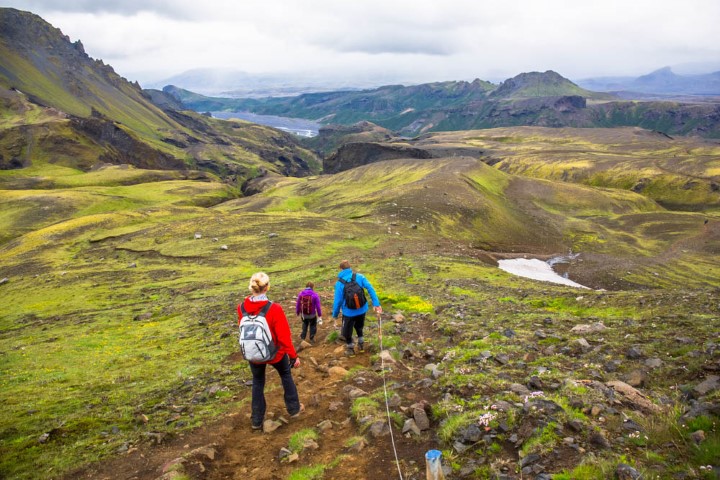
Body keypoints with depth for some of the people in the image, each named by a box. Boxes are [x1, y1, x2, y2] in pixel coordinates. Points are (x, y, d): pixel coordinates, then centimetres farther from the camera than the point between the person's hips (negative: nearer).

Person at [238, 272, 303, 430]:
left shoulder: (241, 308, -16)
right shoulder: (274, 309, -29)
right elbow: (284, 336, -23)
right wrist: (293, 356, -10)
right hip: (275, 353, -2)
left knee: (258, 382, 24)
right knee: (286, 375, 26)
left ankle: (257, 420, 31)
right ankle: (294, 408, 39)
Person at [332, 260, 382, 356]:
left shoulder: (339, 283, -14)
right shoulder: (359, 277, -7)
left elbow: (338, 301, -11)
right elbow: (370, 289, -15)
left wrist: (335, 315, 1)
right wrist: (376, 304, -14)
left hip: (349, 312, -3)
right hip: (362, 309, 3)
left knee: (347, 331, 21)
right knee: (359, 326, 32)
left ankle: (350, 349, 37)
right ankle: (361, 344, 42)